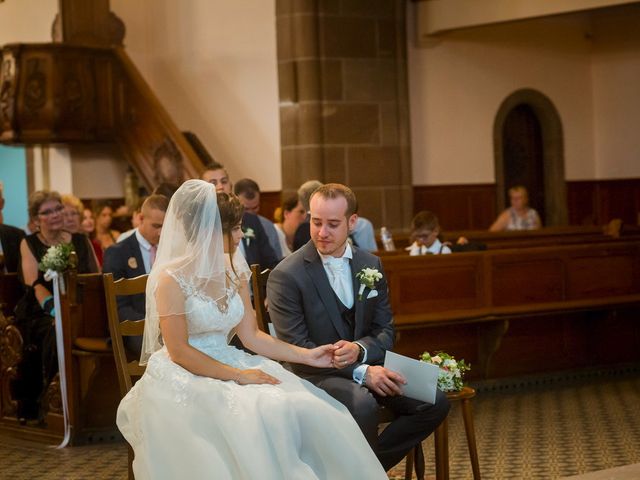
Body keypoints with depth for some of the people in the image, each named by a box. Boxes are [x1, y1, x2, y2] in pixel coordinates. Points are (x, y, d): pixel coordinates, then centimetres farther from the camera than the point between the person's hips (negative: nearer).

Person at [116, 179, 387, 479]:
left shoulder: (235, 271, 8)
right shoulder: (172, 279, -13)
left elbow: (251, 336, 9)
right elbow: (179, 352, -16)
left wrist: (307, 356, 1)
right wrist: (237, 375, -19)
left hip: (227, 367, 6)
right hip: (185, 382, -6)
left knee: (296, 411, -19)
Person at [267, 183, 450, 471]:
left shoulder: (371, 264, 5)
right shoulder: (286, 276, -12)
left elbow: (385, 331, 6)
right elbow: (295, 348, -15)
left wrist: (359, 350, -20)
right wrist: (360, 372, -24)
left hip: (365, 364, 6)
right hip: (314, 374, -6)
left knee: (435, 402, -14)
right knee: (362, 403, -36)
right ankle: (363, 470, -9)